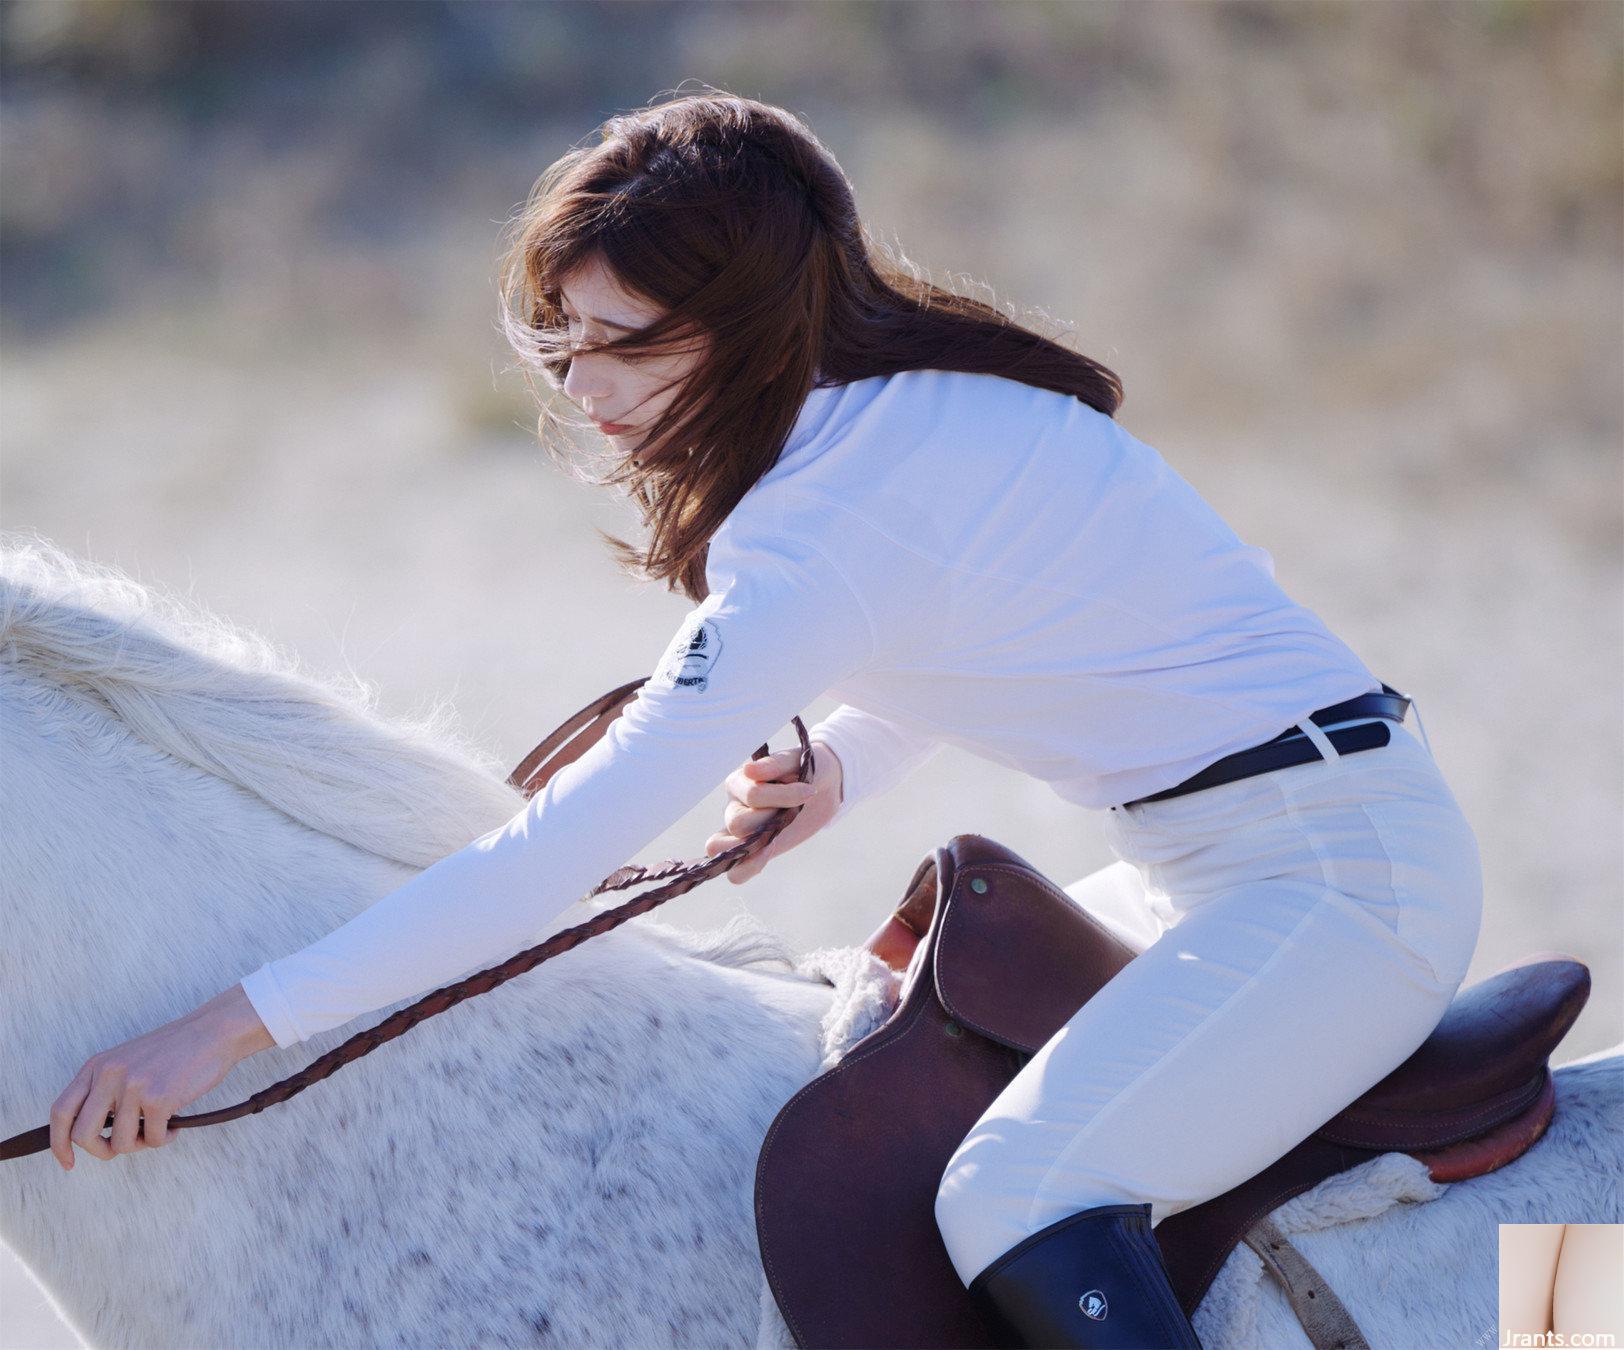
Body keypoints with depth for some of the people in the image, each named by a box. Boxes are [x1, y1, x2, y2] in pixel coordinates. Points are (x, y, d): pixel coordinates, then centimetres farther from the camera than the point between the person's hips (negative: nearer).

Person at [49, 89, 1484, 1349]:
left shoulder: (836, 513, -23)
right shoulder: (905, 405, 6)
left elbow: (572, 843, -25)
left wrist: (231, 1026, -24)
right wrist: (833, 767, 4)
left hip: (1347, 870, -11)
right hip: (1222, 866, 11)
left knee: (1015, 1205, -29)